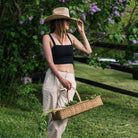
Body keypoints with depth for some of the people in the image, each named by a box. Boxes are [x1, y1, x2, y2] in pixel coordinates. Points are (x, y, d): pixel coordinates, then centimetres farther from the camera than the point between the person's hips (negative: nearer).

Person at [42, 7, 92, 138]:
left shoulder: (70, 37, 13)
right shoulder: (48, 38, -1)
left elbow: (88, 50, 12)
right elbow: (50, 62, -9)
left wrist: (82, 31, 11)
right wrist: (61, 79, -18)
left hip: (70, 79, 4)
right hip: (53, 78, -4)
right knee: (51, 115, -2)